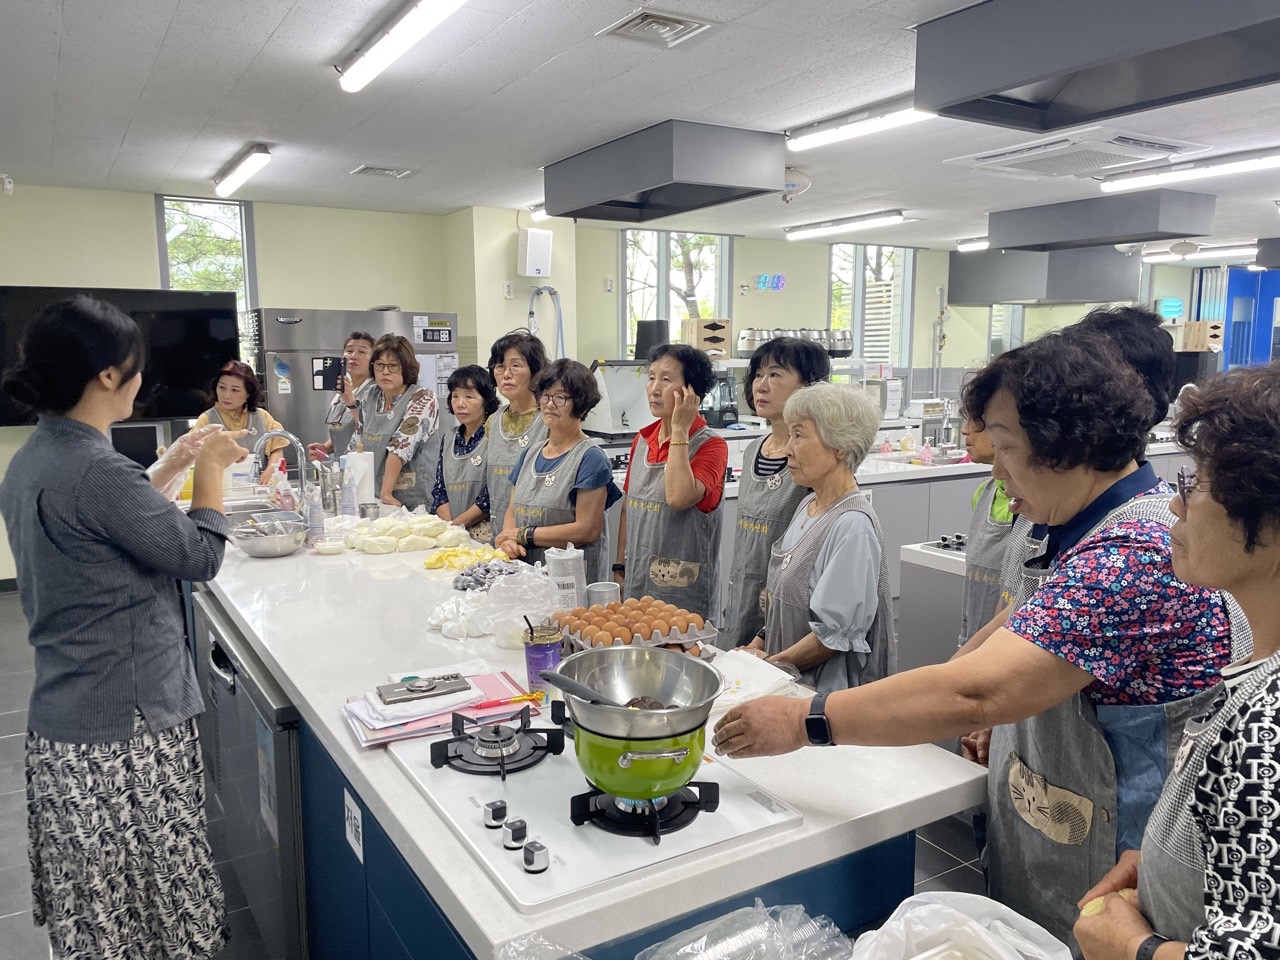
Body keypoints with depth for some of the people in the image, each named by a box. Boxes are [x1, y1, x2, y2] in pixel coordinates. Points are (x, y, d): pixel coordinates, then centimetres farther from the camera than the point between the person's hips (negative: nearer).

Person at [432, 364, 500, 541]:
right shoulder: (448, 440, 16)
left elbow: (492, 496, -10)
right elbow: (439, 490, 13)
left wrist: (457, 524, -6)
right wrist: (450, 527, -2)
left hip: (484, 535, -5)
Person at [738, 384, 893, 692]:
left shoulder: (852, 525, -18)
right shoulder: (808, 506, 8)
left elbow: (835, 634, -19)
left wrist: (770, 663, -10)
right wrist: (758, 645, 7)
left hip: (824, 691, -7)